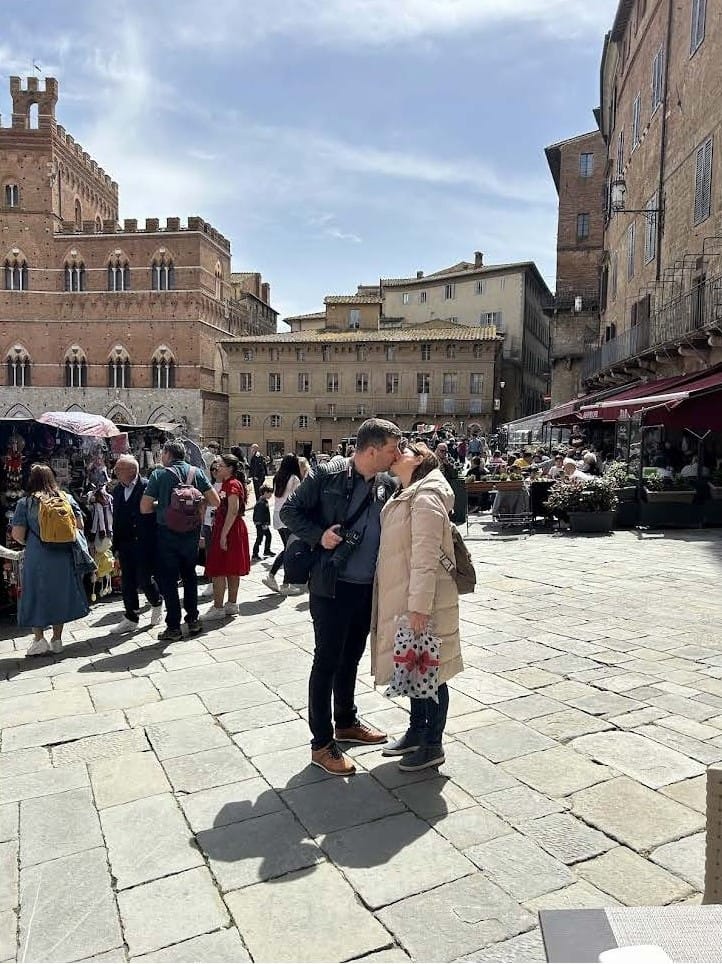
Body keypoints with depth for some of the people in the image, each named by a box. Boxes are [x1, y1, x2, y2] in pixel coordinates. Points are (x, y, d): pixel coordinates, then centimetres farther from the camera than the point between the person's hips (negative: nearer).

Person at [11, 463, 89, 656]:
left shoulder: (25, 503, -5)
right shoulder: (67, 498, 2)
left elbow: (17, 534, -7)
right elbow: (80, 525, 3)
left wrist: (29, 543, 13)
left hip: (36, 559, -2)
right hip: (63, 557, 3)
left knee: (36, 596, 11)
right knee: (60, 595, 13)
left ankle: (39, 639, 9)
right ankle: (57, 640, 20)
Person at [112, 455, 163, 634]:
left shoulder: (147, 487, -11)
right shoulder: (117, 490, 10)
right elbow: (116, 519, 12)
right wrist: (116, 545, 10)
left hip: (144, 543, -6)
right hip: (124, 544, 6)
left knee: (144, 579, -2)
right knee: (127, 581, 8)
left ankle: (157, 603, 28)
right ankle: (131, 618, 18)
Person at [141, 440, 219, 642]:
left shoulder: (159, 474, -8)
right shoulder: (196, 472, 0)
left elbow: (144, 508, -10)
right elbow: (215, 502, -3)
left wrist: (161, 505, 9)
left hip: (167, 533, -3)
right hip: (191, 532, 4)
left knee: (168, 580, 5)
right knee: (189, 575, 18)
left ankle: (173, 627, 8)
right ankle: (193, 620, 23)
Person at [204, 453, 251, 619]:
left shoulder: (232, 484, -16)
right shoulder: (227, 483, 15)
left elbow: (233, 511, -23)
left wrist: (224, 534, -24)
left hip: (229, 531, -10)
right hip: (227, 529, 10)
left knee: (218, 570, -6)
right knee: (231, 570, 14)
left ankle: (218, 608, -1)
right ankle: (232, 604, 21)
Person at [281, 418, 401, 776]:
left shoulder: (386, 485, 4)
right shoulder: (328, 475, -11)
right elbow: (290, 511, -5)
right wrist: (318, 535, -17)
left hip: (368, 587, 6)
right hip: (332, 586, -6)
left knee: (351, 658, 20)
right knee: (327, 662, 3)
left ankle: (346, 722, 39)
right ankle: (322, 743, 16)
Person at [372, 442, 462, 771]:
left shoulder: (425, 498, -17)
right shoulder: (405, 497, 14)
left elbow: (426, 556, -23)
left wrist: (419, 606, -25)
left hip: (422, 600, -9)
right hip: (402, 598, 10)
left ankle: (433, 746, 18)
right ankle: (417, 731, 35)